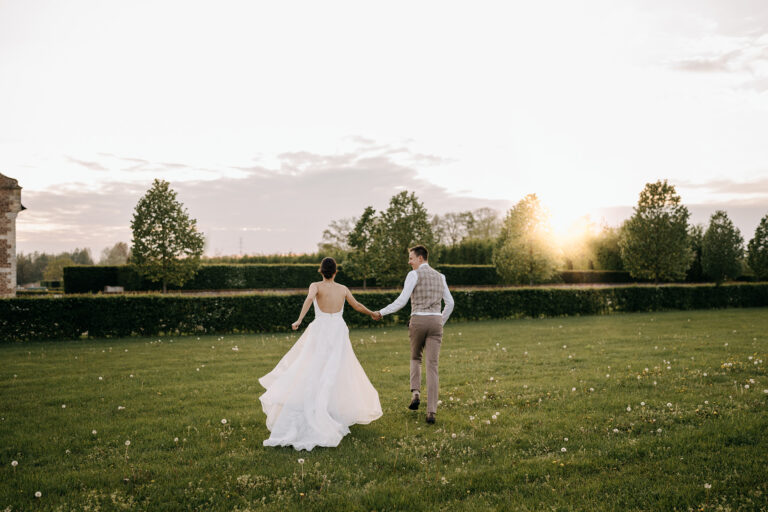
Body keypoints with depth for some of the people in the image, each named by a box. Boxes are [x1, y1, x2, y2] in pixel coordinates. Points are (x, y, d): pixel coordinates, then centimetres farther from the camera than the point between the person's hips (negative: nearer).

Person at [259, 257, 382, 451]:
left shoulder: (316, 286, 0)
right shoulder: (343, 288, 9)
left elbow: (309, 298, -23)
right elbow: (357, 306, 21)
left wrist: (299, 320, -30)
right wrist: (372, 313, 40)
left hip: (320, 332, -2)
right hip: (339, 333, 2)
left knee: (311, 372, -2)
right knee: (336, 375, 8)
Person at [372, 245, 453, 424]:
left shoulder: (414, 275, -2)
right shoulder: (439, 276, 17)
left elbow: (402, 301, -10)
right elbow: (450, 303, 18)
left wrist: (381, 313, -2)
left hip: (418, 321, -3)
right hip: (436, 322, 3)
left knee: (415, 358, 24)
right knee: (432, 367, 0)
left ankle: (415, 393, 3)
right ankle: (431, 412, -7)